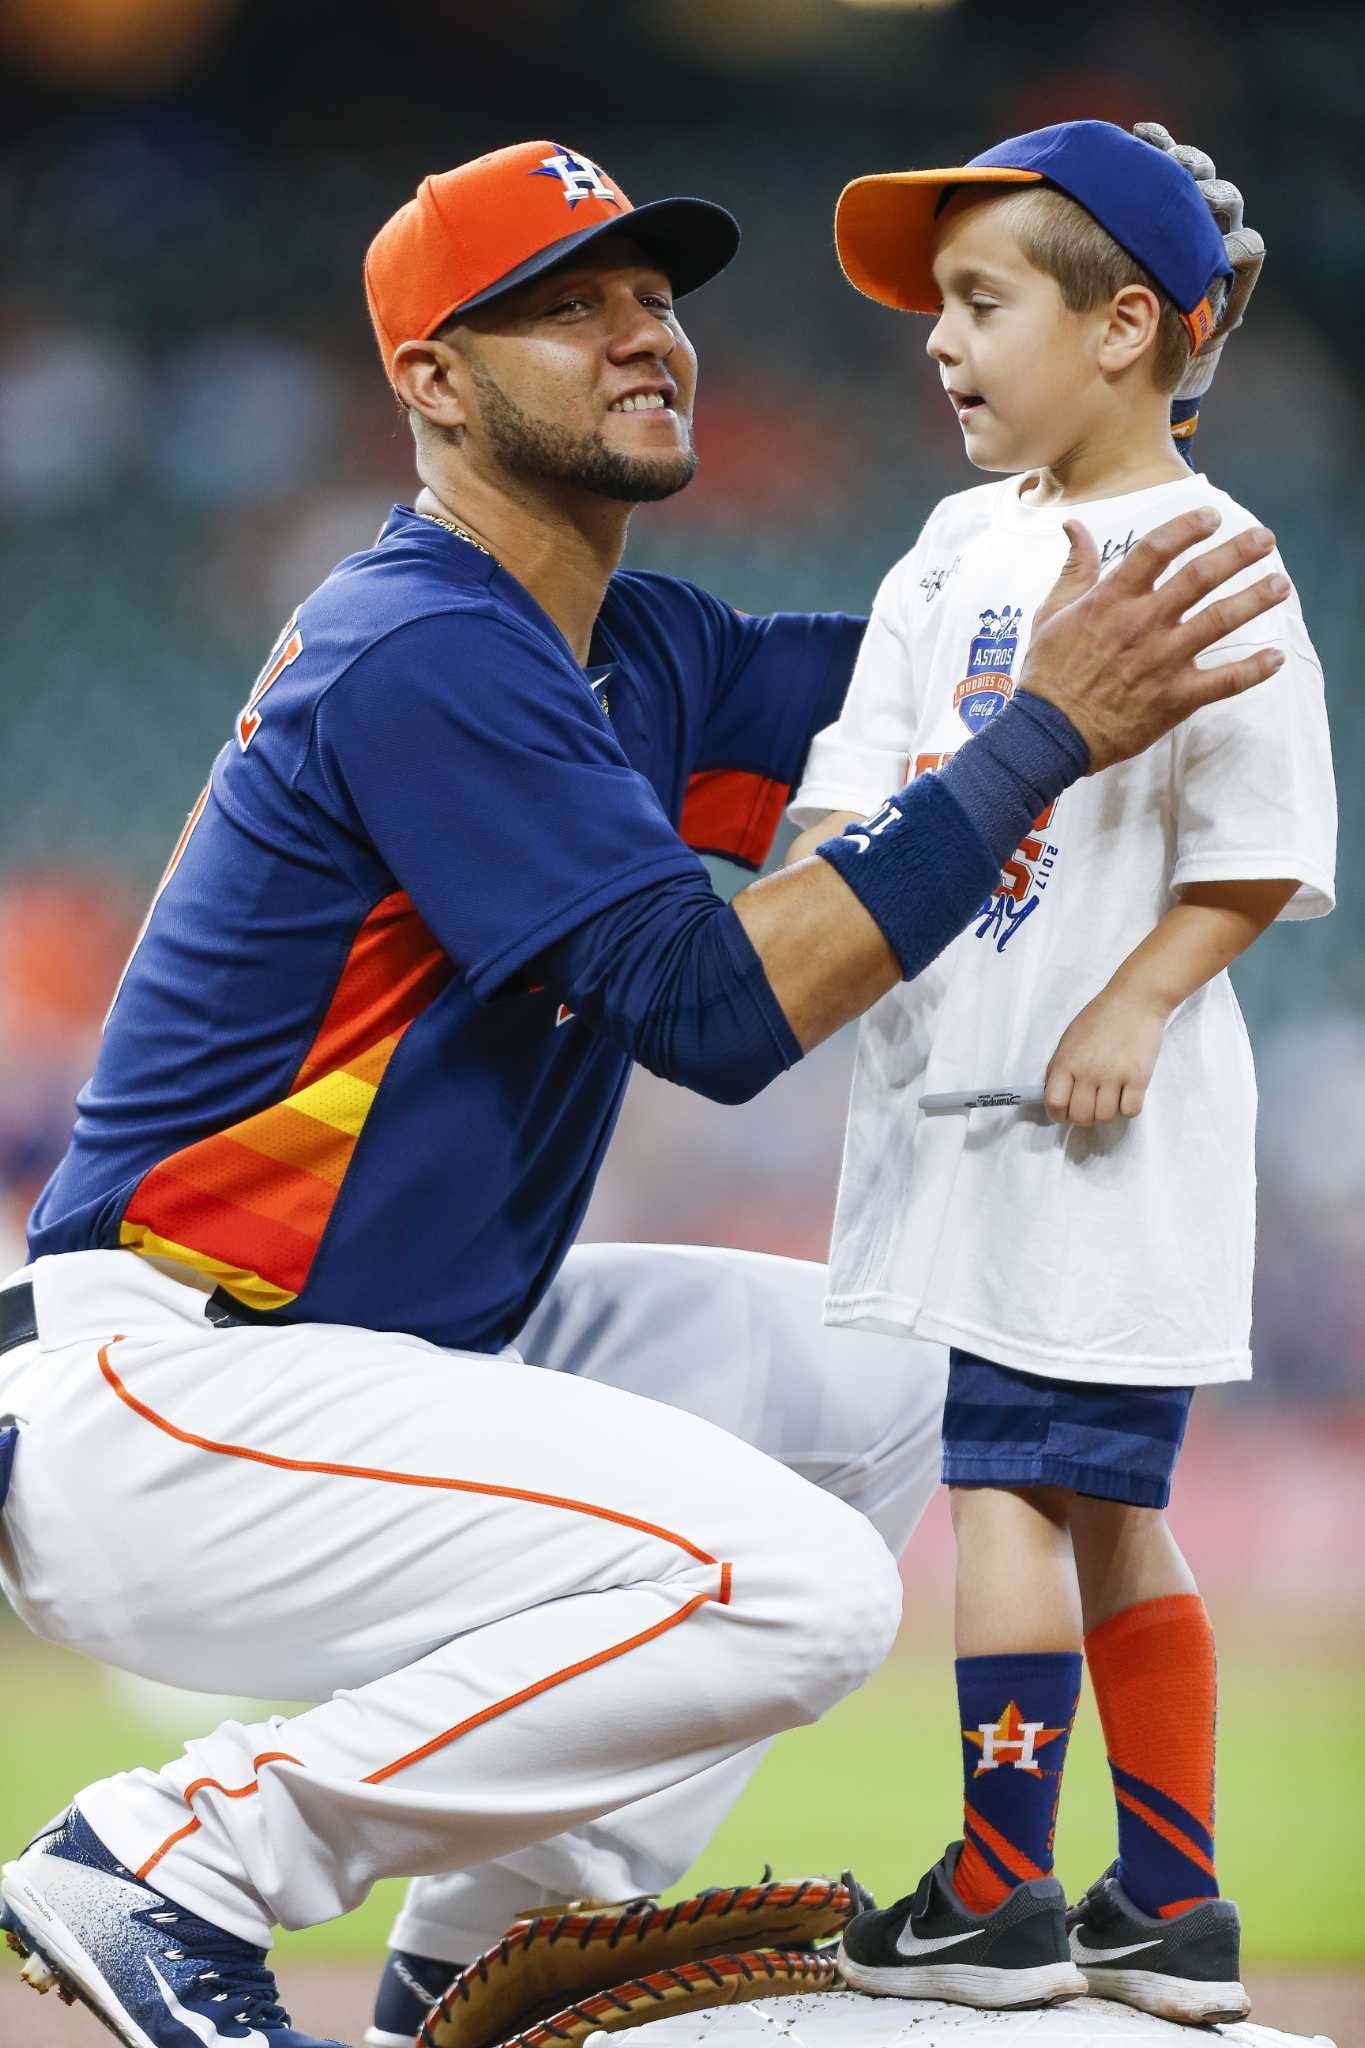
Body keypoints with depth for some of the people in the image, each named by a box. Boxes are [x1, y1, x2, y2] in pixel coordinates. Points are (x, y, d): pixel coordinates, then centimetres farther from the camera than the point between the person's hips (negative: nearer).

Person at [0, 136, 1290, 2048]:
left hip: (387, 1355, 10)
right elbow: (718, 1011, -23)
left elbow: (934, 658, 18)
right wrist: (1053, 735, -23)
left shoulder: (641, 652, 14)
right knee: (796, 1584, -22)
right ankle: (170, 1866, -13)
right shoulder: (427, 654, -17)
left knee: (877, 1377, 14)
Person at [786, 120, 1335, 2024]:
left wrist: (1131, 1008, -19)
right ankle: (1172, 1915, 17)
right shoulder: (958, 546, 12)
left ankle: (997, 1896, -3)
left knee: (1007, 1470, -9)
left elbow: (1262, 850, -11)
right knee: (1099, 1498, 11)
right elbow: (862, 777, 12)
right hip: (949, 1080, 8)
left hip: (1101, 1102, -8)